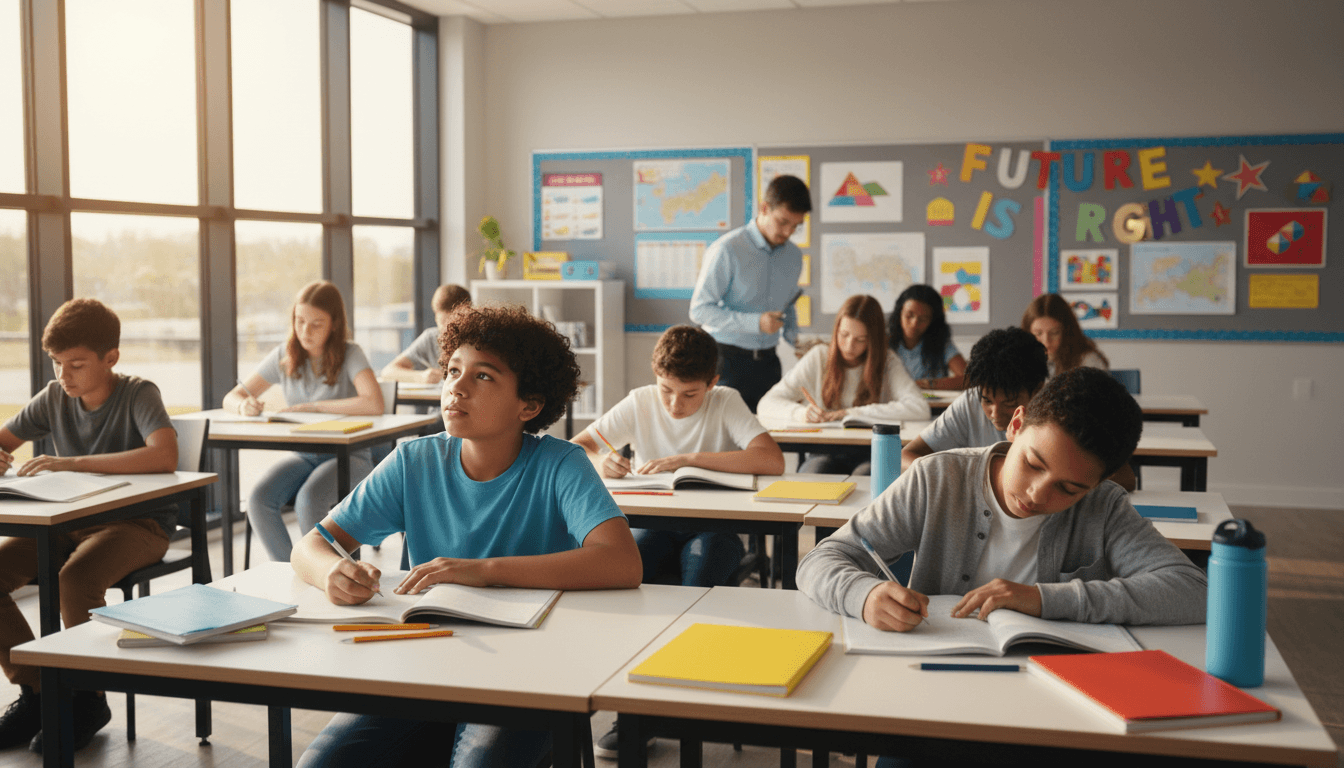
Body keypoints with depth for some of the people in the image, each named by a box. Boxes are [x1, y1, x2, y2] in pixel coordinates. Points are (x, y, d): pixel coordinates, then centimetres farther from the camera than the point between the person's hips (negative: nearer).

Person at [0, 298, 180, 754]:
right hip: (71, 522, 6)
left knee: (76, 577, -34)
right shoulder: (54, 398, 4)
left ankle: (87, 700, -9)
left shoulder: (138, 395, -13)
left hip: (138, 523, -6)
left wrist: (71, 464, -34)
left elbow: (165, 456, -32)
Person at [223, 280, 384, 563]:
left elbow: (374, 404, -26)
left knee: (308, 501, -33)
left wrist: (310, 407, -22)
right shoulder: (283, 356, 5)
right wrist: (244, 404, -17)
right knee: (258, 499, -24)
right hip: (301, 455, 4)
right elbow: (231, 398, 9)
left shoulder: (350, 354, -7)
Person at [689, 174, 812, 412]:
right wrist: (755, 323, -20)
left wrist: (794, 337, 5)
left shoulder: (794, 256, 11)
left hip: (767, 362, 6)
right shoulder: (727, 250, -11)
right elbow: (700, 309, -13)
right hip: (729, 359, -5)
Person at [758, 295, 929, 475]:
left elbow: (919, 409, -14)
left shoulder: (887, 362, 3)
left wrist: (852, 413, -15)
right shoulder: (819, 357, 7)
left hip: (870, 455, 0)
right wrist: (801, 412, -20)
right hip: (823, 454, 1)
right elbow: (767, 404, 3)